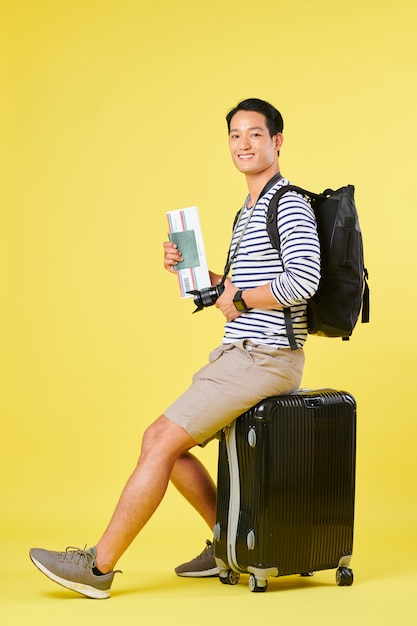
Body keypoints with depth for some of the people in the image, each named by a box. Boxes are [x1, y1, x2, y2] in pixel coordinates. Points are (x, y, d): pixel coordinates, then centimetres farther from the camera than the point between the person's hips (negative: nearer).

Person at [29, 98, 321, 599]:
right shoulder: (248, 211, 20)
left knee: (162, 443, -12)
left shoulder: (289, 205, -11)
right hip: (238, 354, 10)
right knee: (158, 440, 6)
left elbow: (302, 281, -26)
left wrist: (239, 300, -13)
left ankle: (99, 566, -4)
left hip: (264, 359, -10)